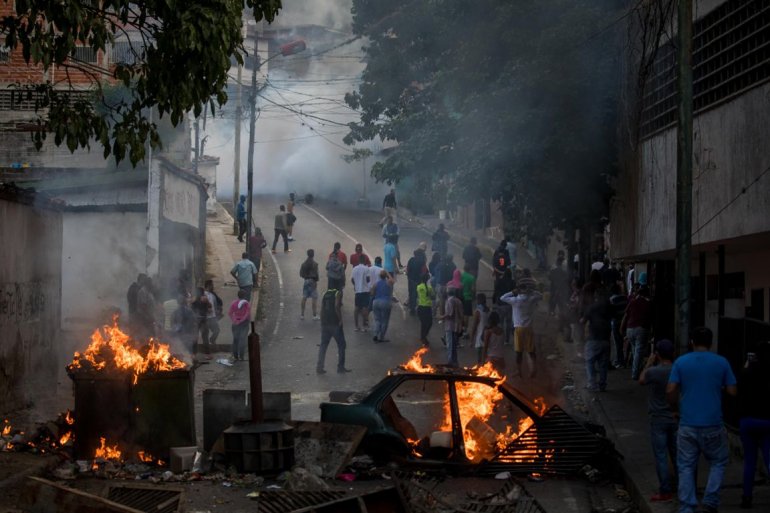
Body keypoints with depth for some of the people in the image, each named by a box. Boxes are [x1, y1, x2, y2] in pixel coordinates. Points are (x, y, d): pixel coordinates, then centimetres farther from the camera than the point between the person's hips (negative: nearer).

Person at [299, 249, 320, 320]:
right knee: (314, 298, -2)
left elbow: (301, 274, 7)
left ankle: (302, 315, 14)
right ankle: (314, 316, -2)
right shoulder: (314, 263, -12)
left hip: (305, 281, 6)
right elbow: (315, 274, -17)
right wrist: (316, 280, -8)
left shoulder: (304, 263, 7)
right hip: (312, 280, -6)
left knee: (304, 298, 11)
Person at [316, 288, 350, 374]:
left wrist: (322, 321, 12)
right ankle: (340, 368, 8)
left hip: (325, 323, 6)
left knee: (323, 345, 11)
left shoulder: (325, 293, 13)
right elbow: (337, 306, -21)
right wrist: (340, 319, -13)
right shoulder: (338, 293, -6)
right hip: (335, 324, -6)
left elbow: (322, 308, 9)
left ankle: (319, 367, 7)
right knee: (341, 345, 7)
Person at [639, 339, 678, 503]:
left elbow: (641, 380, 5)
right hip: (676, 418, 5)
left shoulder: (654, 371, -17)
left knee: (661, 456, 1)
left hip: (659, 420, -5)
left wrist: (649, 363, 12)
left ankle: (665, 491, 3)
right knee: (676, 455, 15)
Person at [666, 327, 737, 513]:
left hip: (687, 425, 1)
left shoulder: (680, 362, 0)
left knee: (686, 467, 7)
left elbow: (670, 391, -6)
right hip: (713, 425, -1)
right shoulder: (721, 362, -1)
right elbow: (732, 391, 0)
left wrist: (676, 407, 12)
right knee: (718, 463, 16)